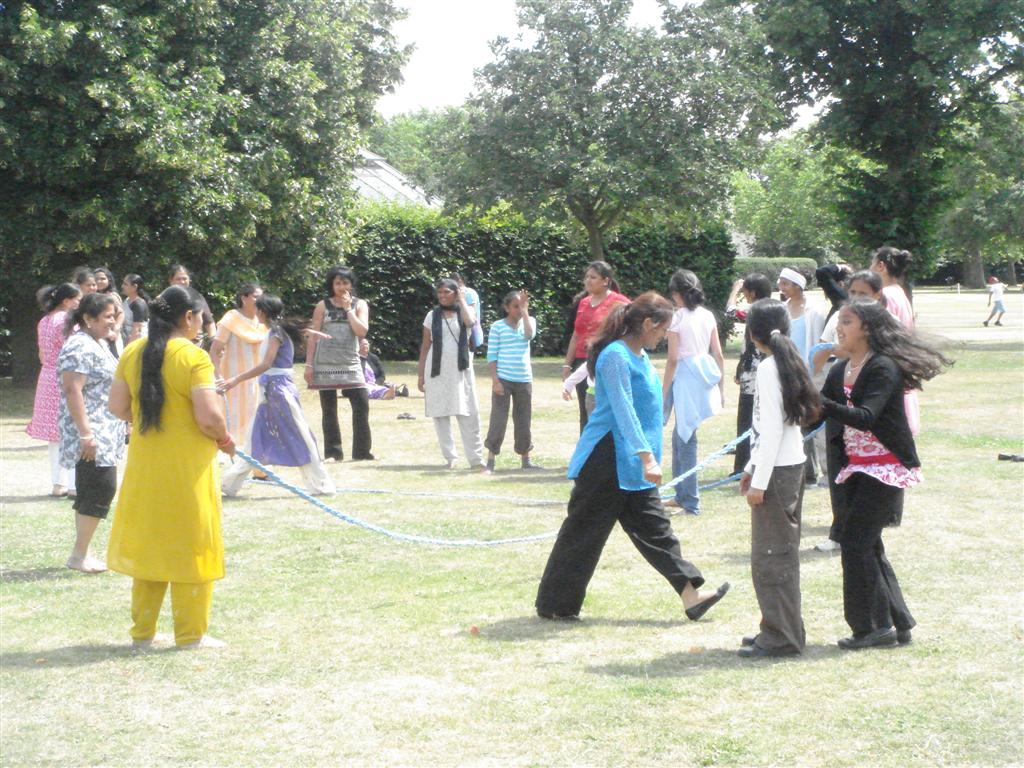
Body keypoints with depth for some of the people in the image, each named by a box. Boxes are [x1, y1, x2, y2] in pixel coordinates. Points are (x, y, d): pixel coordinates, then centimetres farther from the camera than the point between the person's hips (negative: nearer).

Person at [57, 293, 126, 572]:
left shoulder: (100, 344, 16)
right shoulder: (80, 347, -16)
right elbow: (72, 390, -23)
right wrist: (85, 434, -26)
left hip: (105, 434, 10)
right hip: (92, 436, -10)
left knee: (90, 493, 11)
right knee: (101, 489, -11)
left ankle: (82, 554, 16)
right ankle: (79, 556, -5)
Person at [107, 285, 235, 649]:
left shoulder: (133, 353, 3)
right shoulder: (194, 358, -16)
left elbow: (118, 407, 6)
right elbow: (209, 417, -22)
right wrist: (225, 439, -3)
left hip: (144, 466, 6)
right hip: (187, 467, -6)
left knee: (147, 544, 16)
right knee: (189, 547, 6)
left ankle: (142, 632, 22)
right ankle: (191, 635, 13)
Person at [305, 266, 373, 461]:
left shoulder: (360, 305, 8)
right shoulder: (323, 306, 6)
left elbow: (362, 331, -7)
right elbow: (313, 336, 5)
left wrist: (348, 308, -5)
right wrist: (309, 365, -1)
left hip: (350, 364, 1)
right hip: (325, 364, -1)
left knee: (362, 405, -8)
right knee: (329, 410, 3)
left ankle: (362, 451, 1)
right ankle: (332, 452, 10)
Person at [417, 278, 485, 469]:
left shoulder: (464, 312, 4)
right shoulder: (432, 315, 8)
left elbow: (470, 321, -22)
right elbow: (425, 346, 9)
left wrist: (462, 300, -7)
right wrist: (420, 374, 6)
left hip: (461, 370, -2)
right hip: (437, 371, 2)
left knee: (468, 415, -5)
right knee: (440, 415, 2)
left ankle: (476, 459, -3)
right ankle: (450, 457, 9)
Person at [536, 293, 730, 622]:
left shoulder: (640, 356, 13)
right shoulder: (616, 356, -18)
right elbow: (623, 410, -24)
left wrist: (647, 456, 26)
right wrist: (647, 456, -29)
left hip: (632, 467, 10)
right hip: (607, 461, -10)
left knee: (655, 527, 8)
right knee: (584, 532, -1)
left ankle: (691, 594, 9)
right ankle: (553, 605, 9)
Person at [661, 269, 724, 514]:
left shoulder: (677, 318, -9)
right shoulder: (708, 316, 7)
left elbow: (672, 360, -10)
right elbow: (718, 355, 9)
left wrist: (663, 394, -4)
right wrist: (721, 388, 17)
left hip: (685, 380, -6)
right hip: (705, 376, 6)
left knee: (686, 440, 0)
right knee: (680, 437, 19)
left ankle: (691, 501, 1)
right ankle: (681, 495, 26)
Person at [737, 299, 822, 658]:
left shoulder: (769, 367, -15)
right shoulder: (789, 362, 12)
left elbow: (772, 427, -20)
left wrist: (760, 480, -19)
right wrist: (752, 467, 22)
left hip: (777, 469, -10)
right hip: (791, 465, 10)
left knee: (770, 555, -4)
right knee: (781, 552, 15)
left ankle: (781, 637, 0)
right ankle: (778, 629, 23)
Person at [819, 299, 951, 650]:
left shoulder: (883, 368, -16)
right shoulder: (840, 371, 9)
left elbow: (865, 418, -28)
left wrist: (819, 401, -38)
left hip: (885, 469, -8)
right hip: (855, 469, 9)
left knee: (855, 541, -10)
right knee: (867, 546, 10)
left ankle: (875, 626, -1)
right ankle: (898, 623, 18)